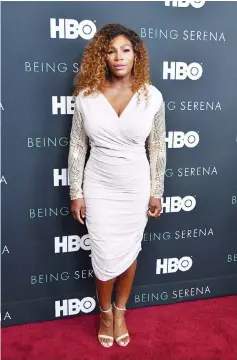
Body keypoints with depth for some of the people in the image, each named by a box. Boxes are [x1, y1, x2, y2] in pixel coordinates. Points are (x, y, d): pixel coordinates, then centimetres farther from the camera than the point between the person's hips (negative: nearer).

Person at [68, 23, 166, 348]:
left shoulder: (152, 96, -8)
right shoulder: (86, 95, -9)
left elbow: (158, 148, 0)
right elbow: (77, 147, -3)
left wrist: (156, 192, 2)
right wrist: (76, 193, -2)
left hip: (135, 187, 1)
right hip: (98, 187, 0)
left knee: (129, 251, 15)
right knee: (104, 256, 7)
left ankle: (120, 311, 41)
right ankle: (105, 311, 37)